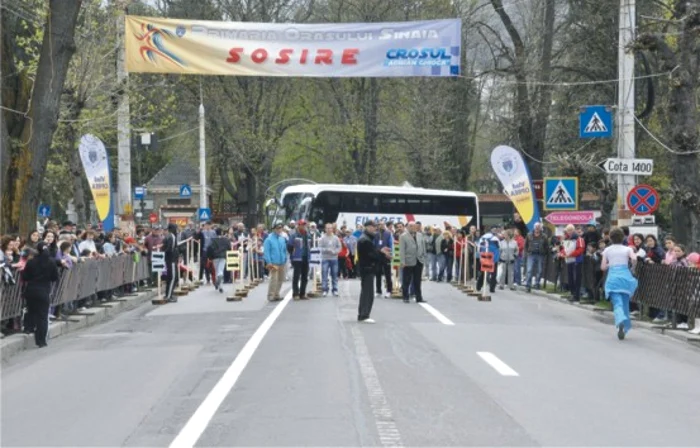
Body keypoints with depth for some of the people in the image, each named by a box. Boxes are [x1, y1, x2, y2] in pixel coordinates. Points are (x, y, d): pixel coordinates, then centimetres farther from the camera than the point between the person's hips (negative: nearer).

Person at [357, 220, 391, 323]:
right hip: (367, 269, -11)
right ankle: (364, 316, -9)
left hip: (366, 269, 11)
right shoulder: (365, 240, -18)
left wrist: (381, 251, 3)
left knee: (365, 292, 15)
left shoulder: (367, 239, 16)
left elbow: (373, 251, 17)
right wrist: (382, 253, -10)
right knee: (368, 293, -9)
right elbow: (372, 254, -22)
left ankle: (361, 315, 19)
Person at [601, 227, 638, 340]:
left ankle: (620, 321, -39)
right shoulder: (627, 249, 6)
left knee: (617, 303, -9)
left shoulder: (607, 250, 8)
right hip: (625, 276, 1)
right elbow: (634, 259, -13)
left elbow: (603, 267, 6)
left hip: (612, 278, -1)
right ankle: (625, 328, 20)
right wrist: (633, 267, 6)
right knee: (625, 303, 15)